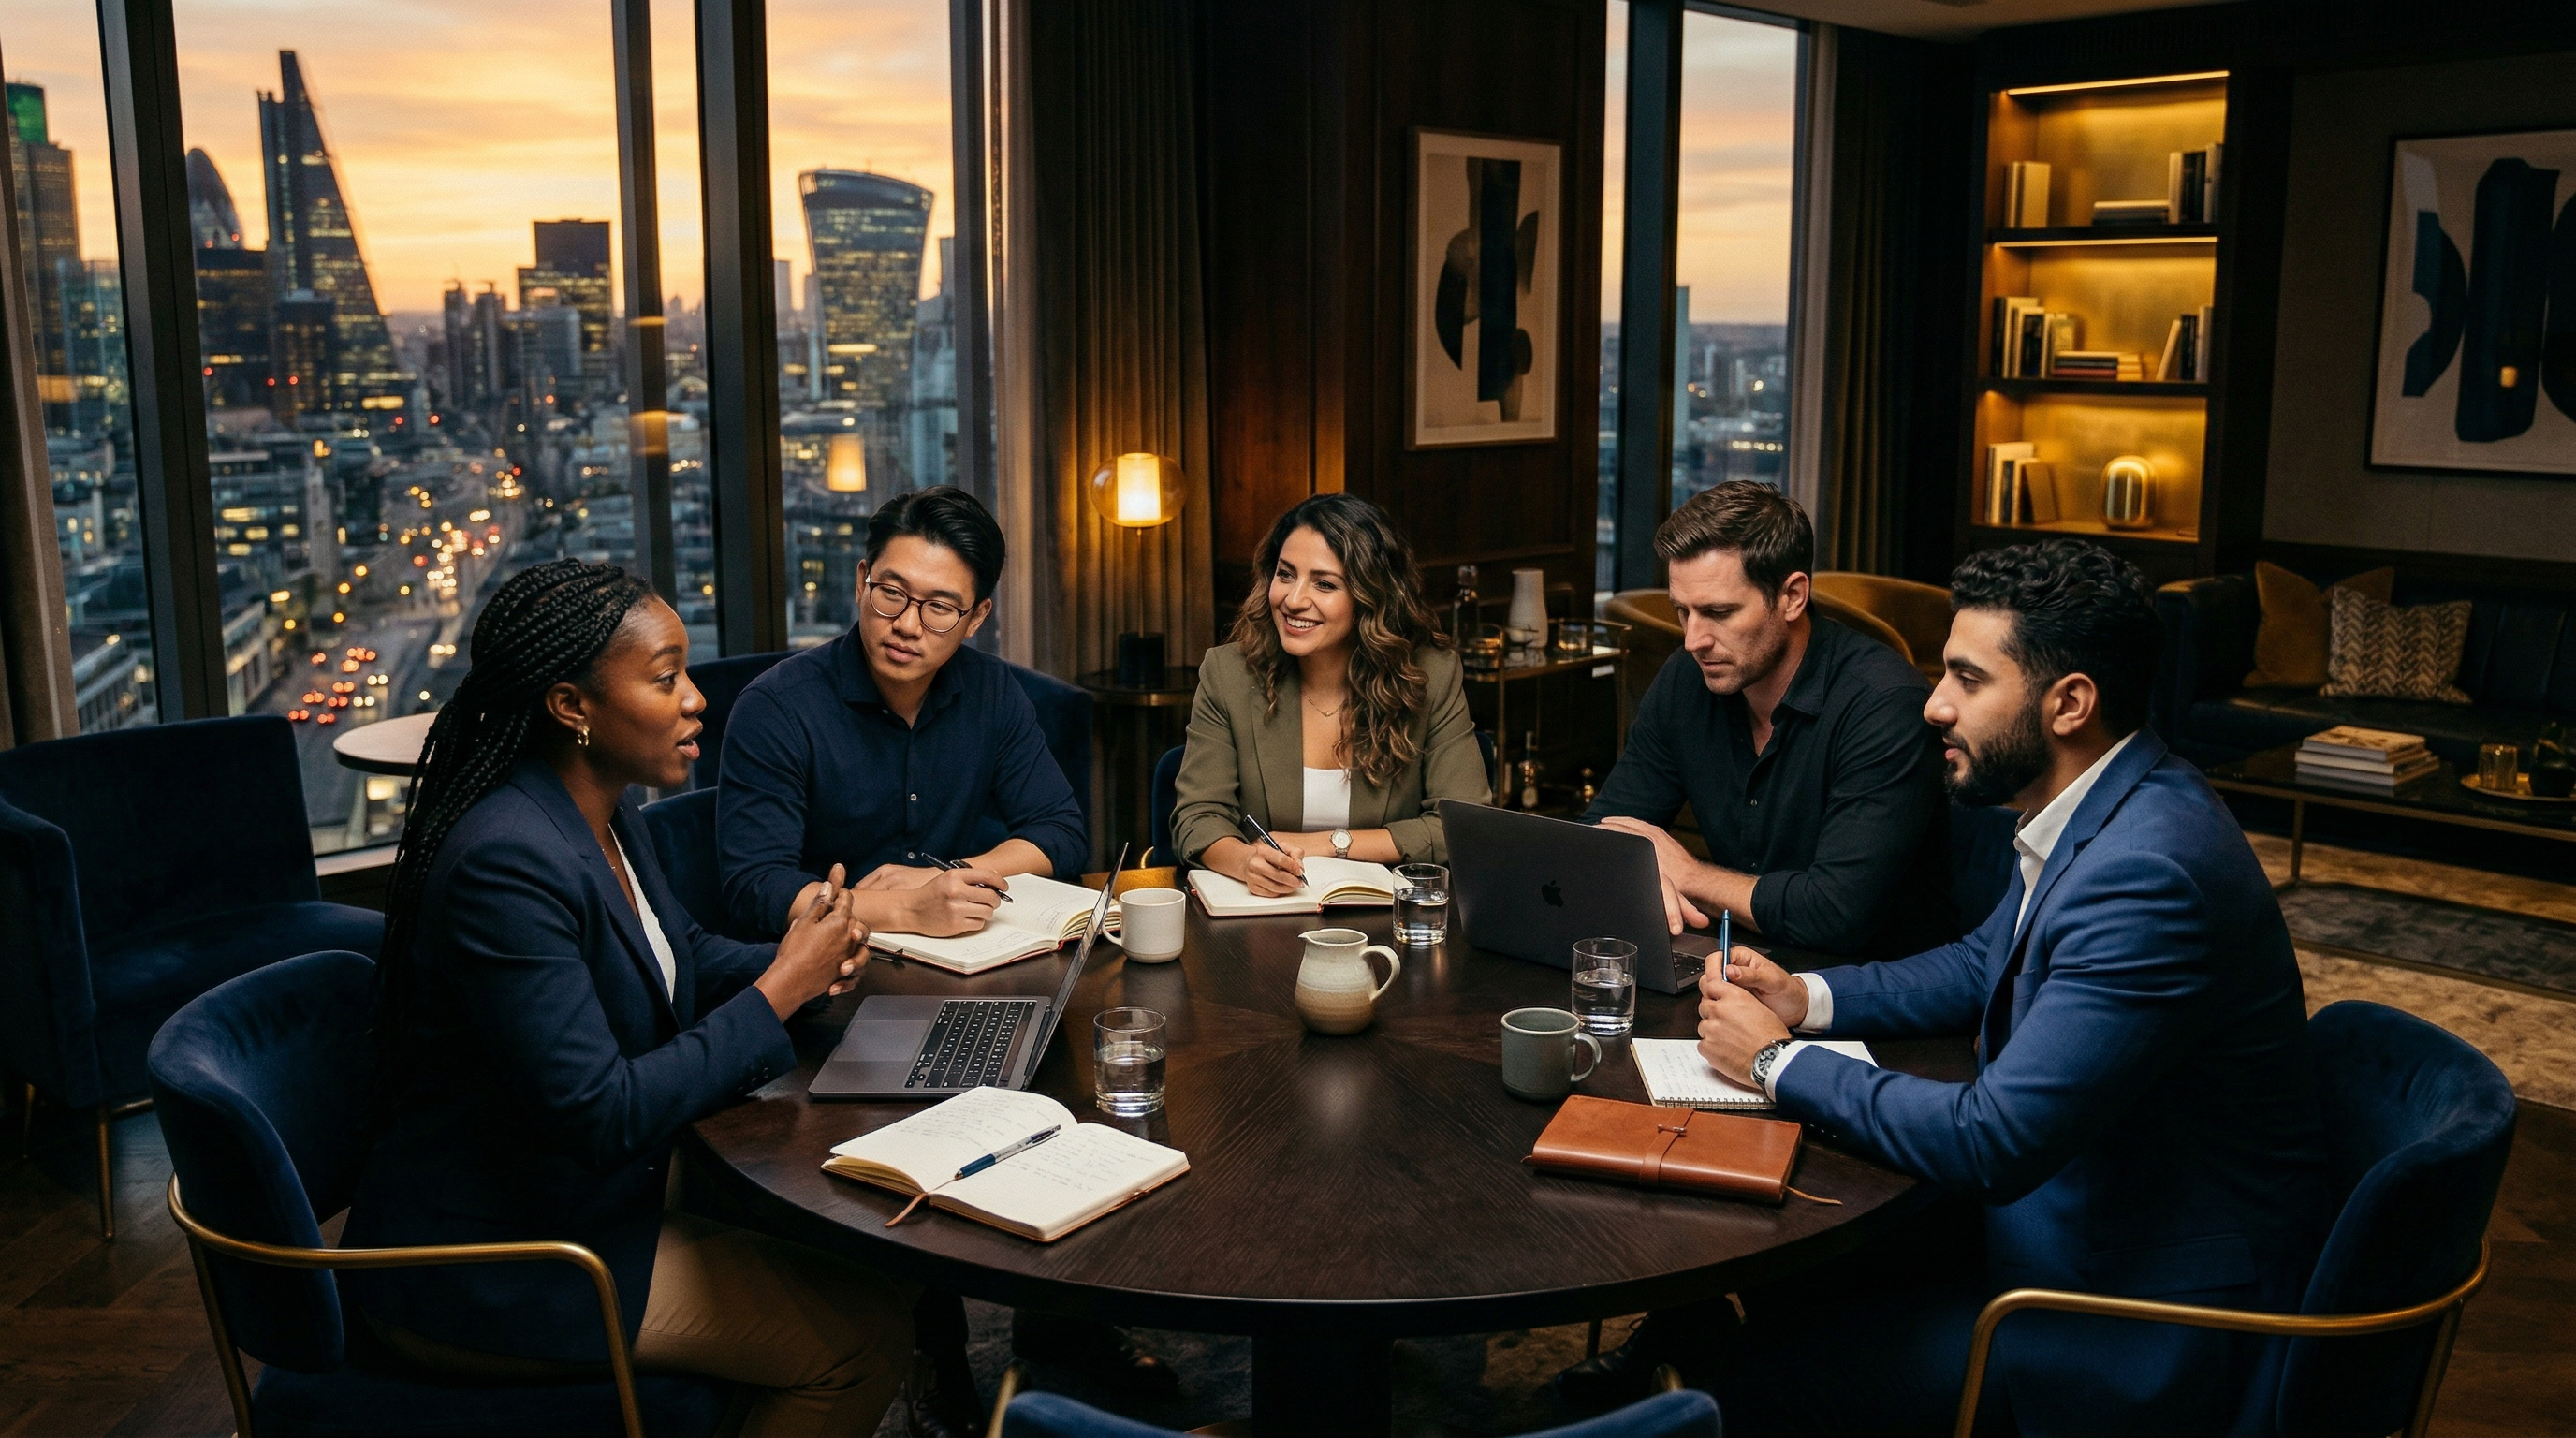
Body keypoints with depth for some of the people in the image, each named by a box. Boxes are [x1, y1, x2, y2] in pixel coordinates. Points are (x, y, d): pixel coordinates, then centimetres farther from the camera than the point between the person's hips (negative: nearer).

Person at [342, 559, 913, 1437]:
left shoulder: (602, 816, 2)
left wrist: (802, 958, -5)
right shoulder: (506, 863, -28)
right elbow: (599, 1116, -29)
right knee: (863, 1330, -9)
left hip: (578, 1194, 9)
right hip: (483, 1280, -9)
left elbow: (685, 961, 16)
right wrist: (777, 994, -22)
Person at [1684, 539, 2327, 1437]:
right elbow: (1985, 964, 18)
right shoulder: (2098, 811, 1)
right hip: (2076, 1214, 9)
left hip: (2144, 1322, -9)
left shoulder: (2148, 873, -30)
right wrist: (1807, 999, 2)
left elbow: (1992, 1144, -30)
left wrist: (1779, 1062, -16)